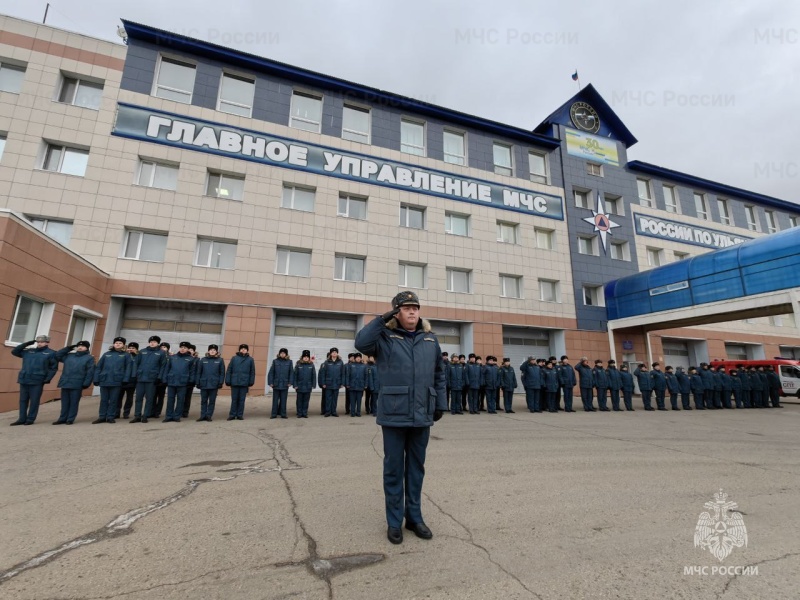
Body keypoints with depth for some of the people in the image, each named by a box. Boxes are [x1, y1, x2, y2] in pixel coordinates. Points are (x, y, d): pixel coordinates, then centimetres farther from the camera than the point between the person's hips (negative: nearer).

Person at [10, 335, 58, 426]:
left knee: (34, 401, 1)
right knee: (23, 400, 11)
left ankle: (30, 419, 10)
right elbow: (14, 352, 19)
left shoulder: (51, 353, 0)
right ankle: (22, 419, 19)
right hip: (24, 380, 5)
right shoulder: (29, 351, 15)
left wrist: (48, 378, -13)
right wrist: (26, 344, 7)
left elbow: (54, 368, -3)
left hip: (37, 381, -5)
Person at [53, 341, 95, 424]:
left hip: (77, 385, -4)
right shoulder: (69, 355, 14)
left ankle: (70, 419, 11)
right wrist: (68, 348, 11)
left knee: (74, 402, 3)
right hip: (65, 383, 5)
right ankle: (63, 419, 20)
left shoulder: (89, 358, -1)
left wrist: (86, 383, -13)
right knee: (65, 402, 11)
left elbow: (90, 372, -5)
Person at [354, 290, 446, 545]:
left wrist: (441, 404, 11)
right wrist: (383, 319, -18)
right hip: (394, 415, -3)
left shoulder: (430, 339, 7)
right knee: (394, 469, 10)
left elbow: (439, 375, 14)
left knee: (416, 468, 16)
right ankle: (394, 521, 28)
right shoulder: (385, 337, -4)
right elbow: (361, 342, -23)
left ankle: (414, 516, 34)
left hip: (422, 416, 4)